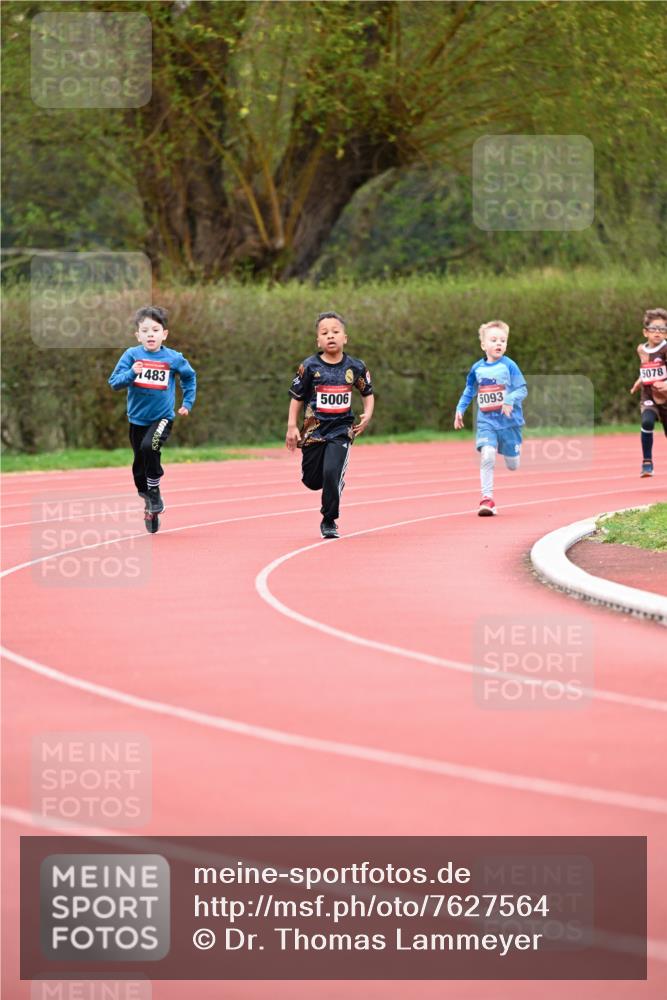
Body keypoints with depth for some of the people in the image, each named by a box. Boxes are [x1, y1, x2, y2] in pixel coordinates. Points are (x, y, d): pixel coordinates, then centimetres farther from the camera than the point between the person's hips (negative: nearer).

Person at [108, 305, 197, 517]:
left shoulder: (173, 358, -7)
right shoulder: (132, 355, -8)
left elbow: (189, 376, 13)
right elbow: (114, 382, -12)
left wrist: (187, 403, 11)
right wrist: (131, 373, -30)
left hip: (162, 416, -3)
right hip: (137, 418, 3)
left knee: (149, 446, -29)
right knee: (139, 463, 14)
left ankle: (155, 493, -13)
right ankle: (145, 497, 36)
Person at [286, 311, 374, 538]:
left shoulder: (355, 367, -2)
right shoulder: (310, 366, -5)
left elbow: (368, 393, 13)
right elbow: (297, 397, 3)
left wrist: (367, 415, -4)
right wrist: (292, 427, -1)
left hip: (341, 430, -1)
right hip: (314, 430, 1)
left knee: (332, 473, -19)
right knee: (312, 481, 8)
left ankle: (329, 521, -2)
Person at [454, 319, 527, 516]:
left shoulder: (509, 366, -8)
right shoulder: (477, 368, 3)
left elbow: (522, 389, -10)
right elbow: (469, 391, 19)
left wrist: (510, 399, -29)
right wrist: (460, 409, 13)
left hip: (509, 421, -1)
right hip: (486, 422, 1)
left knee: (513, 465, 9)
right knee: (487, 456, -20)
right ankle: (487, 499, -16)